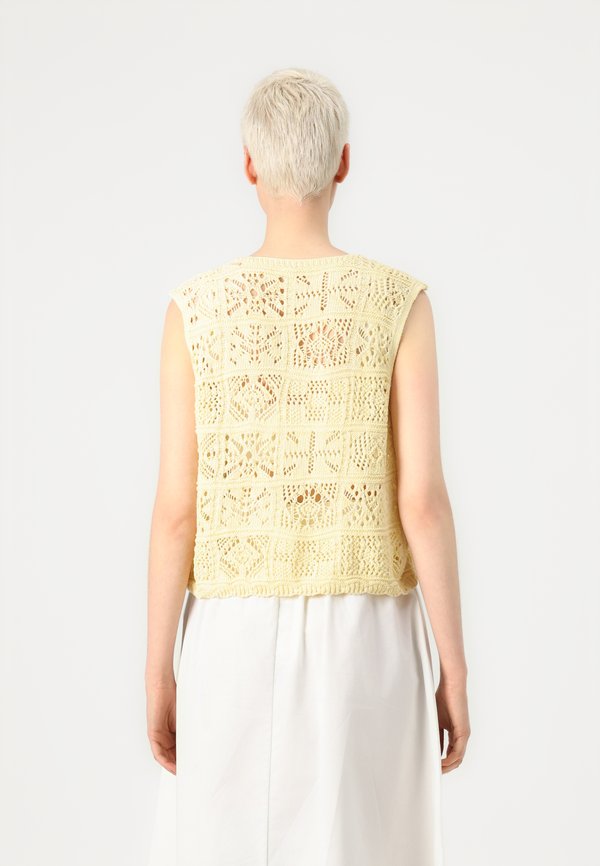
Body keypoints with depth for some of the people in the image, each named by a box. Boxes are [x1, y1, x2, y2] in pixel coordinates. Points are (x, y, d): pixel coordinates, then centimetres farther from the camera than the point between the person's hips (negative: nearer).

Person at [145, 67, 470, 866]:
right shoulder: (400, 303, -6)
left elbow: (176, 508, -5)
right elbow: (423, 498, -11)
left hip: (238, 646, 1)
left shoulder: (197, 309, -4)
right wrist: (455, 669, -2)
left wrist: (159, 672, 4)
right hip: (365, 645, -1)